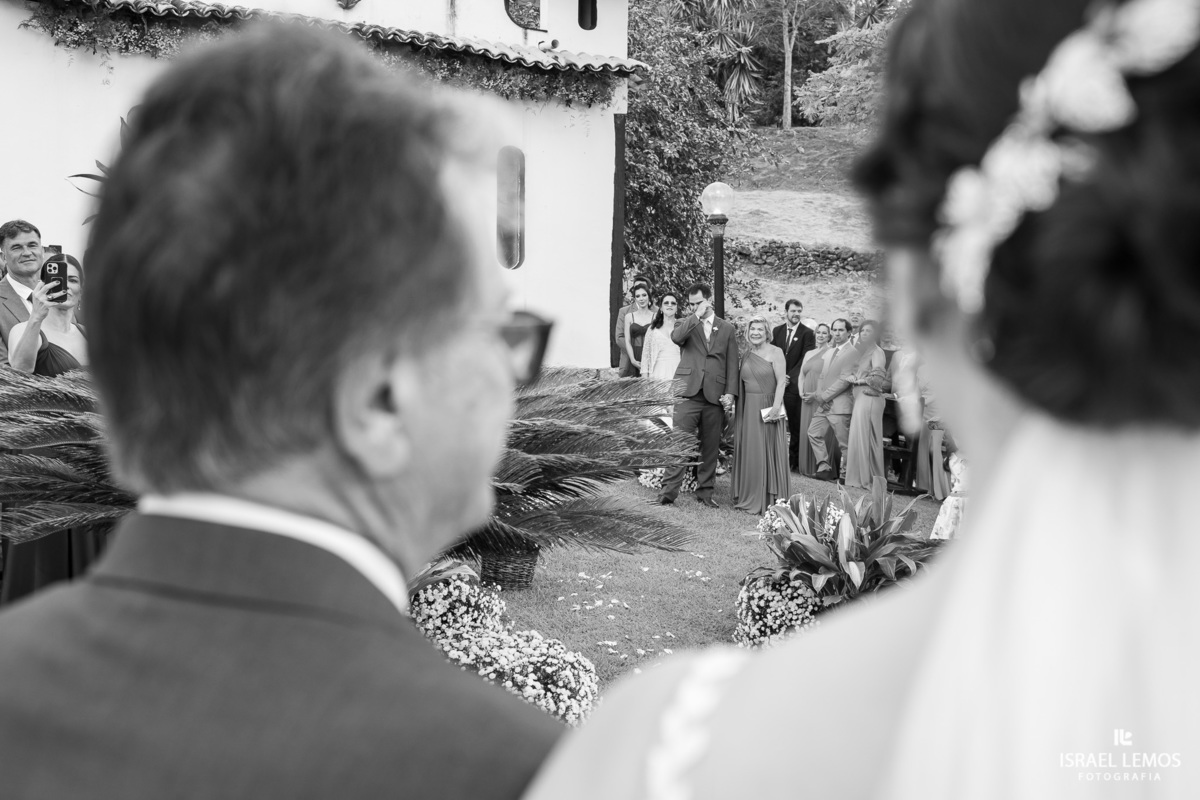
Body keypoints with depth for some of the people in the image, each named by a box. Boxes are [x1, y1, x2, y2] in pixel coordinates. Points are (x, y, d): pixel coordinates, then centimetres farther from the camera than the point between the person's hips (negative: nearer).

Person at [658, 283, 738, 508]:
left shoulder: (727, 329, 14)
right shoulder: (685, 324, 11)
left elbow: (732, 364, 10)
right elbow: (676, 337, -14)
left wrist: (730, 393, -1)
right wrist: (697, 316, -9)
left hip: (715, 395, 2)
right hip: (688, 392, -2)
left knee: (710, 447, 6)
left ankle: (705, 492, 15)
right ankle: (669, 490, -9)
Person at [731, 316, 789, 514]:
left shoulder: (775, 352, -4)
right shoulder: (746, 355, 13)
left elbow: (781, 382, -12)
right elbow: (742, 384, 13)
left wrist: (776, 407, -22)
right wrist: (734, 404, 3)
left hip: (767, 408, -5)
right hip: (747, 409, 5)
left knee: (767, 452, -2)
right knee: (748, 453, 7)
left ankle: (769, 501, 6)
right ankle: (749, 499, 16)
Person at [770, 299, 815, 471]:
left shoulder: (807, 333, 0)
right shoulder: (777, 331, 12)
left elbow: (805, 360, -5)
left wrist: (790, 377, -11)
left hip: (794, 385, -3)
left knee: (795, 425, -1)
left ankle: (793, 460, 6)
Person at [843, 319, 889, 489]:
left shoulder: (877, 352, -8)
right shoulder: (864, 351, 19)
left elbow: (877, 379, -17)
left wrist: (858, 380, -7)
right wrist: (854, 379, 5)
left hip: (870, 399, -9)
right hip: (860, 399, 9)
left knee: (866, 439, -5)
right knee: (858, 439, 9)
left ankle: (869, 479, 0)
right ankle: (860, 477, 13)